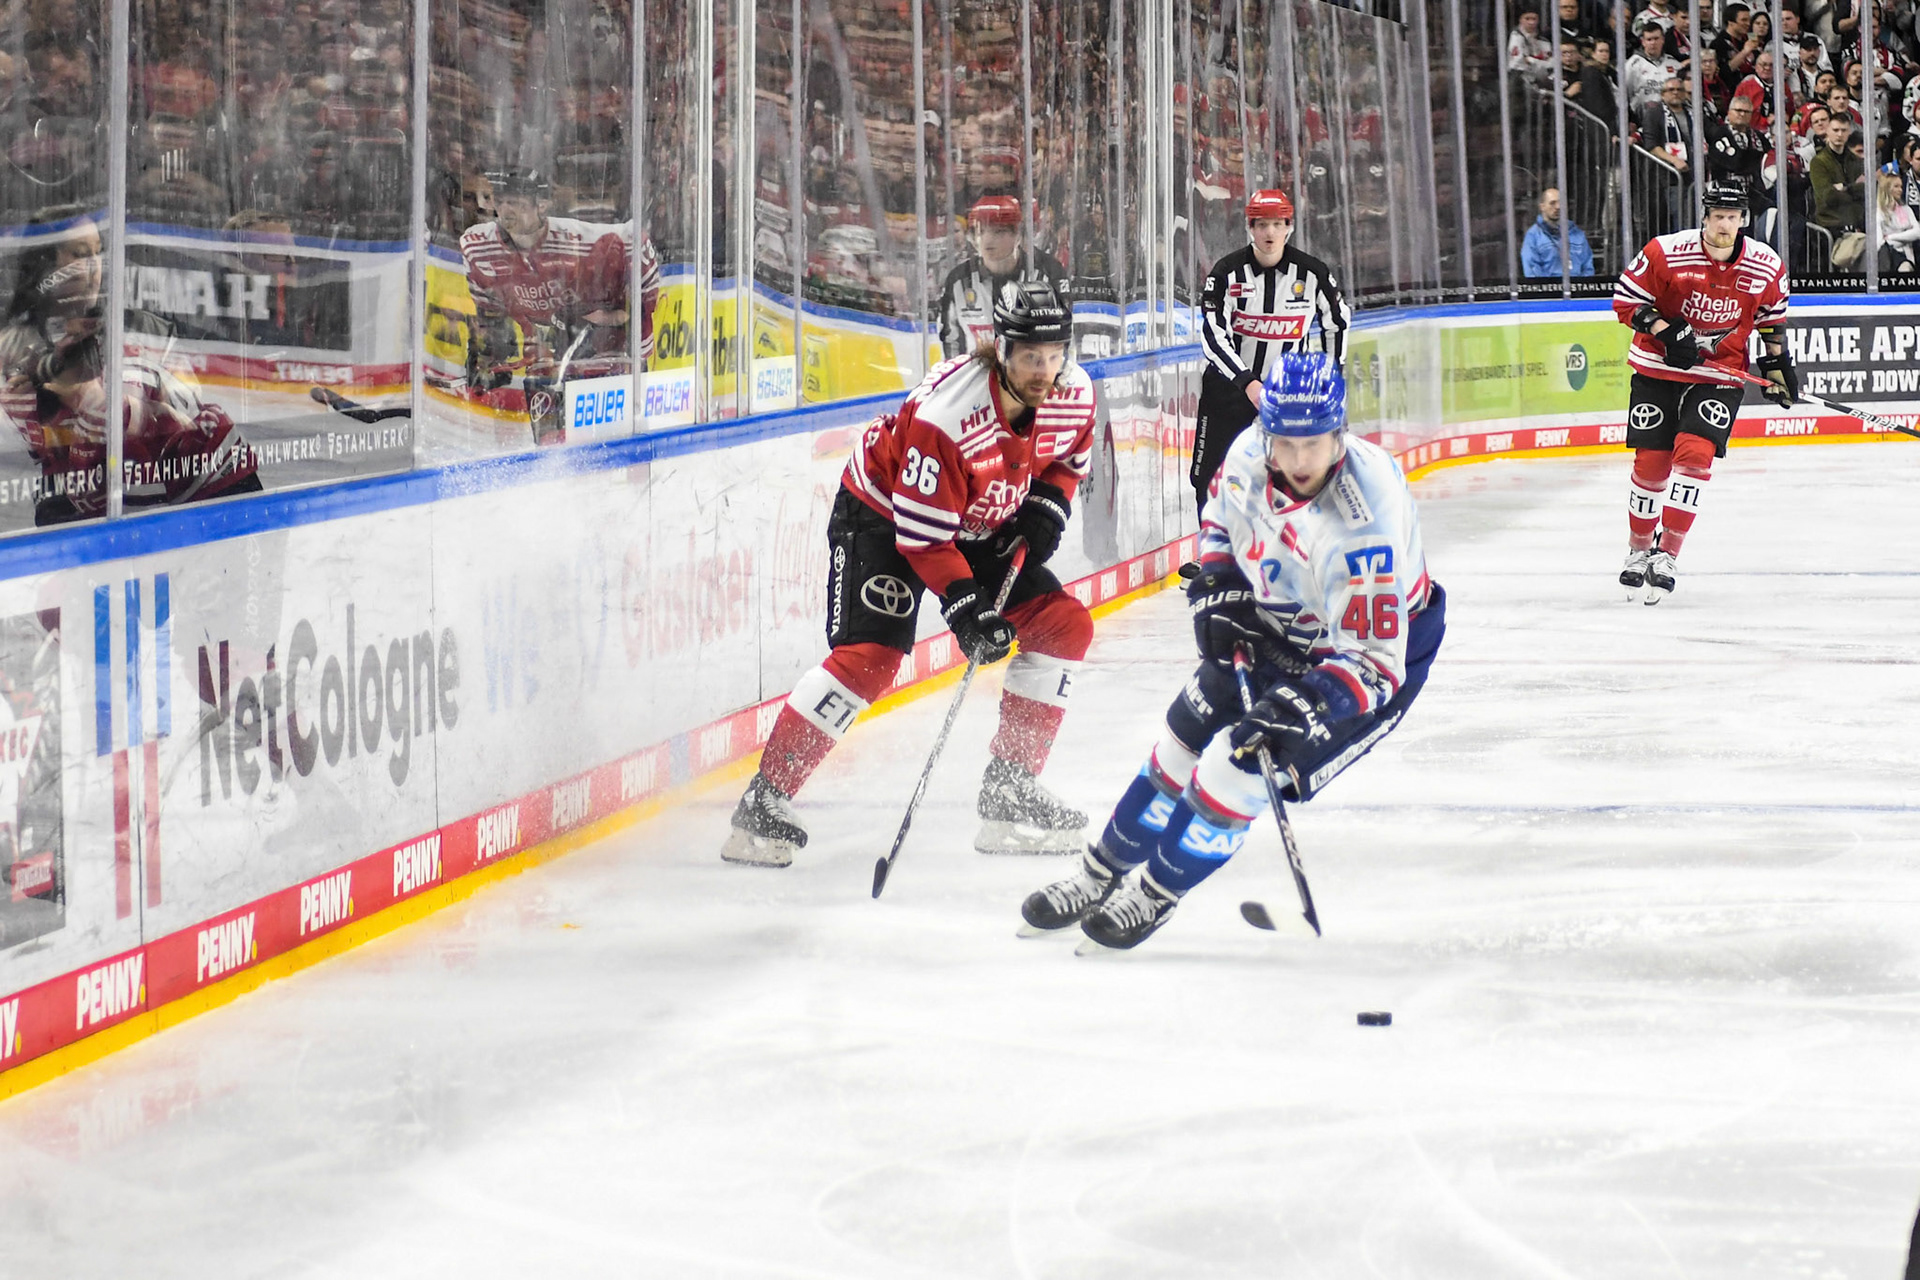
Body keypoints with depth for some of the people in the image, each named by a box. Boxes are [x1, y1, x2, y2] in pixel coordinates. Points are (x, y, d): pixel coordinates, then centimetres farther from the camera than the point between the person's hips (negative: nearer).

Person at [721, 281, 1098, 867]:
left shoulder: (1075, 394, -16)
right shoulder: (944, 412, -36)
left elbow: (1068, 458, 9)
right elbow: (923, 533, -31)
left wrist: (1046, 510, -9)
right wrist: (965, 608, -34)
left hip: (981, 525, 7)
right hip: (883, 513, -7)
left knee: (1064, 625, -1)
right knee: (869, 655, -22)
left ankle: (1011, 786, 8)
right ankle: (765, 801, -16)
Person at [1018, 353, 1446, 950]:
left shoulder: (1363, 523, -38)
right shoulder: (1251, 454, -19)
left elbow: (1373, 659, -36)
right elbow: (1221, 519, 7)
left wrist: (1302, 705, -46)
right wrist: (1218, 593, -5)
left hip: (1380, 645, -7)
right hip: (1276, 625, 7)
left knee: (1244, 756, -16)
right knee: (1187, 736, 8)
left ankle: (1155, 892, 6)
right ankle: (1101, 874, 27)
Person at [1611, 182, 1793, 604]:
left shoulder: (1767, 266, -6)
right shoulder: (1666, 253, -16)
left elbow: (1771, 316, 12)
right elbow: (1625, 299, -9)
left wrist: (1777, 364, 10)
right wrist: (1665, 332, -20)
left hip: (1720, 374, 1)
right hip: (1658, 368, -1)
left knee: (1695, 453, -17)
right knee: (1651, 462, 0)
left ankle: (1665, 555, -13)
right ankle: (1638, 550, 22)